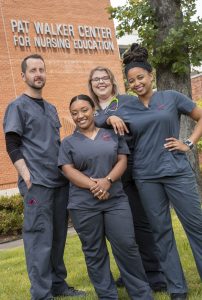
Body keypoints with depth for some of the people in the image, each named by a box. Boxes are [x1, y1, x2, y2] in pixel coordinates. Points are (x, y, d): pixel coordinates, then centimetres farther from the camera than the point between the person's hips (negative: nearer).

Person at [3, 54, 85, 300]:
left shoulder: (51, 108, 19)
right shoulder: (17, 107, -1)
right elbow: (12, 146, -8)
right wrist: (27, 177, -16)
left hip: (60, 180, 7)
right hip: (37, 183, -6)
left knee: (58, 236, 10)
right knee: (40, 239, -6)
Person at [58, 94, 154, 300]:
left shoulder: (112, 134, 12)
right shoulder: (68, 143, 8)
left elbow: (122, 160, 5)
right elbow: (68, 170, -2)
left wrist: (108, 180, -13)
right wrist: (92, 185, -16)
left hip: (116, 200, 0)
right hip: (83, 205, 0)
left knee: (127, 246, -1)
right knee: (94, 253, 5)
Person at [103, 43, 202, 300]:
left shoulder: (172, 98, 2)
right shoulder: (126, 110, 7)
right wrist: (110, 118, -5)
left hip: (176, 170, -2)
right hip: (146, 176, 2)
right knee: (161, 231, 6)